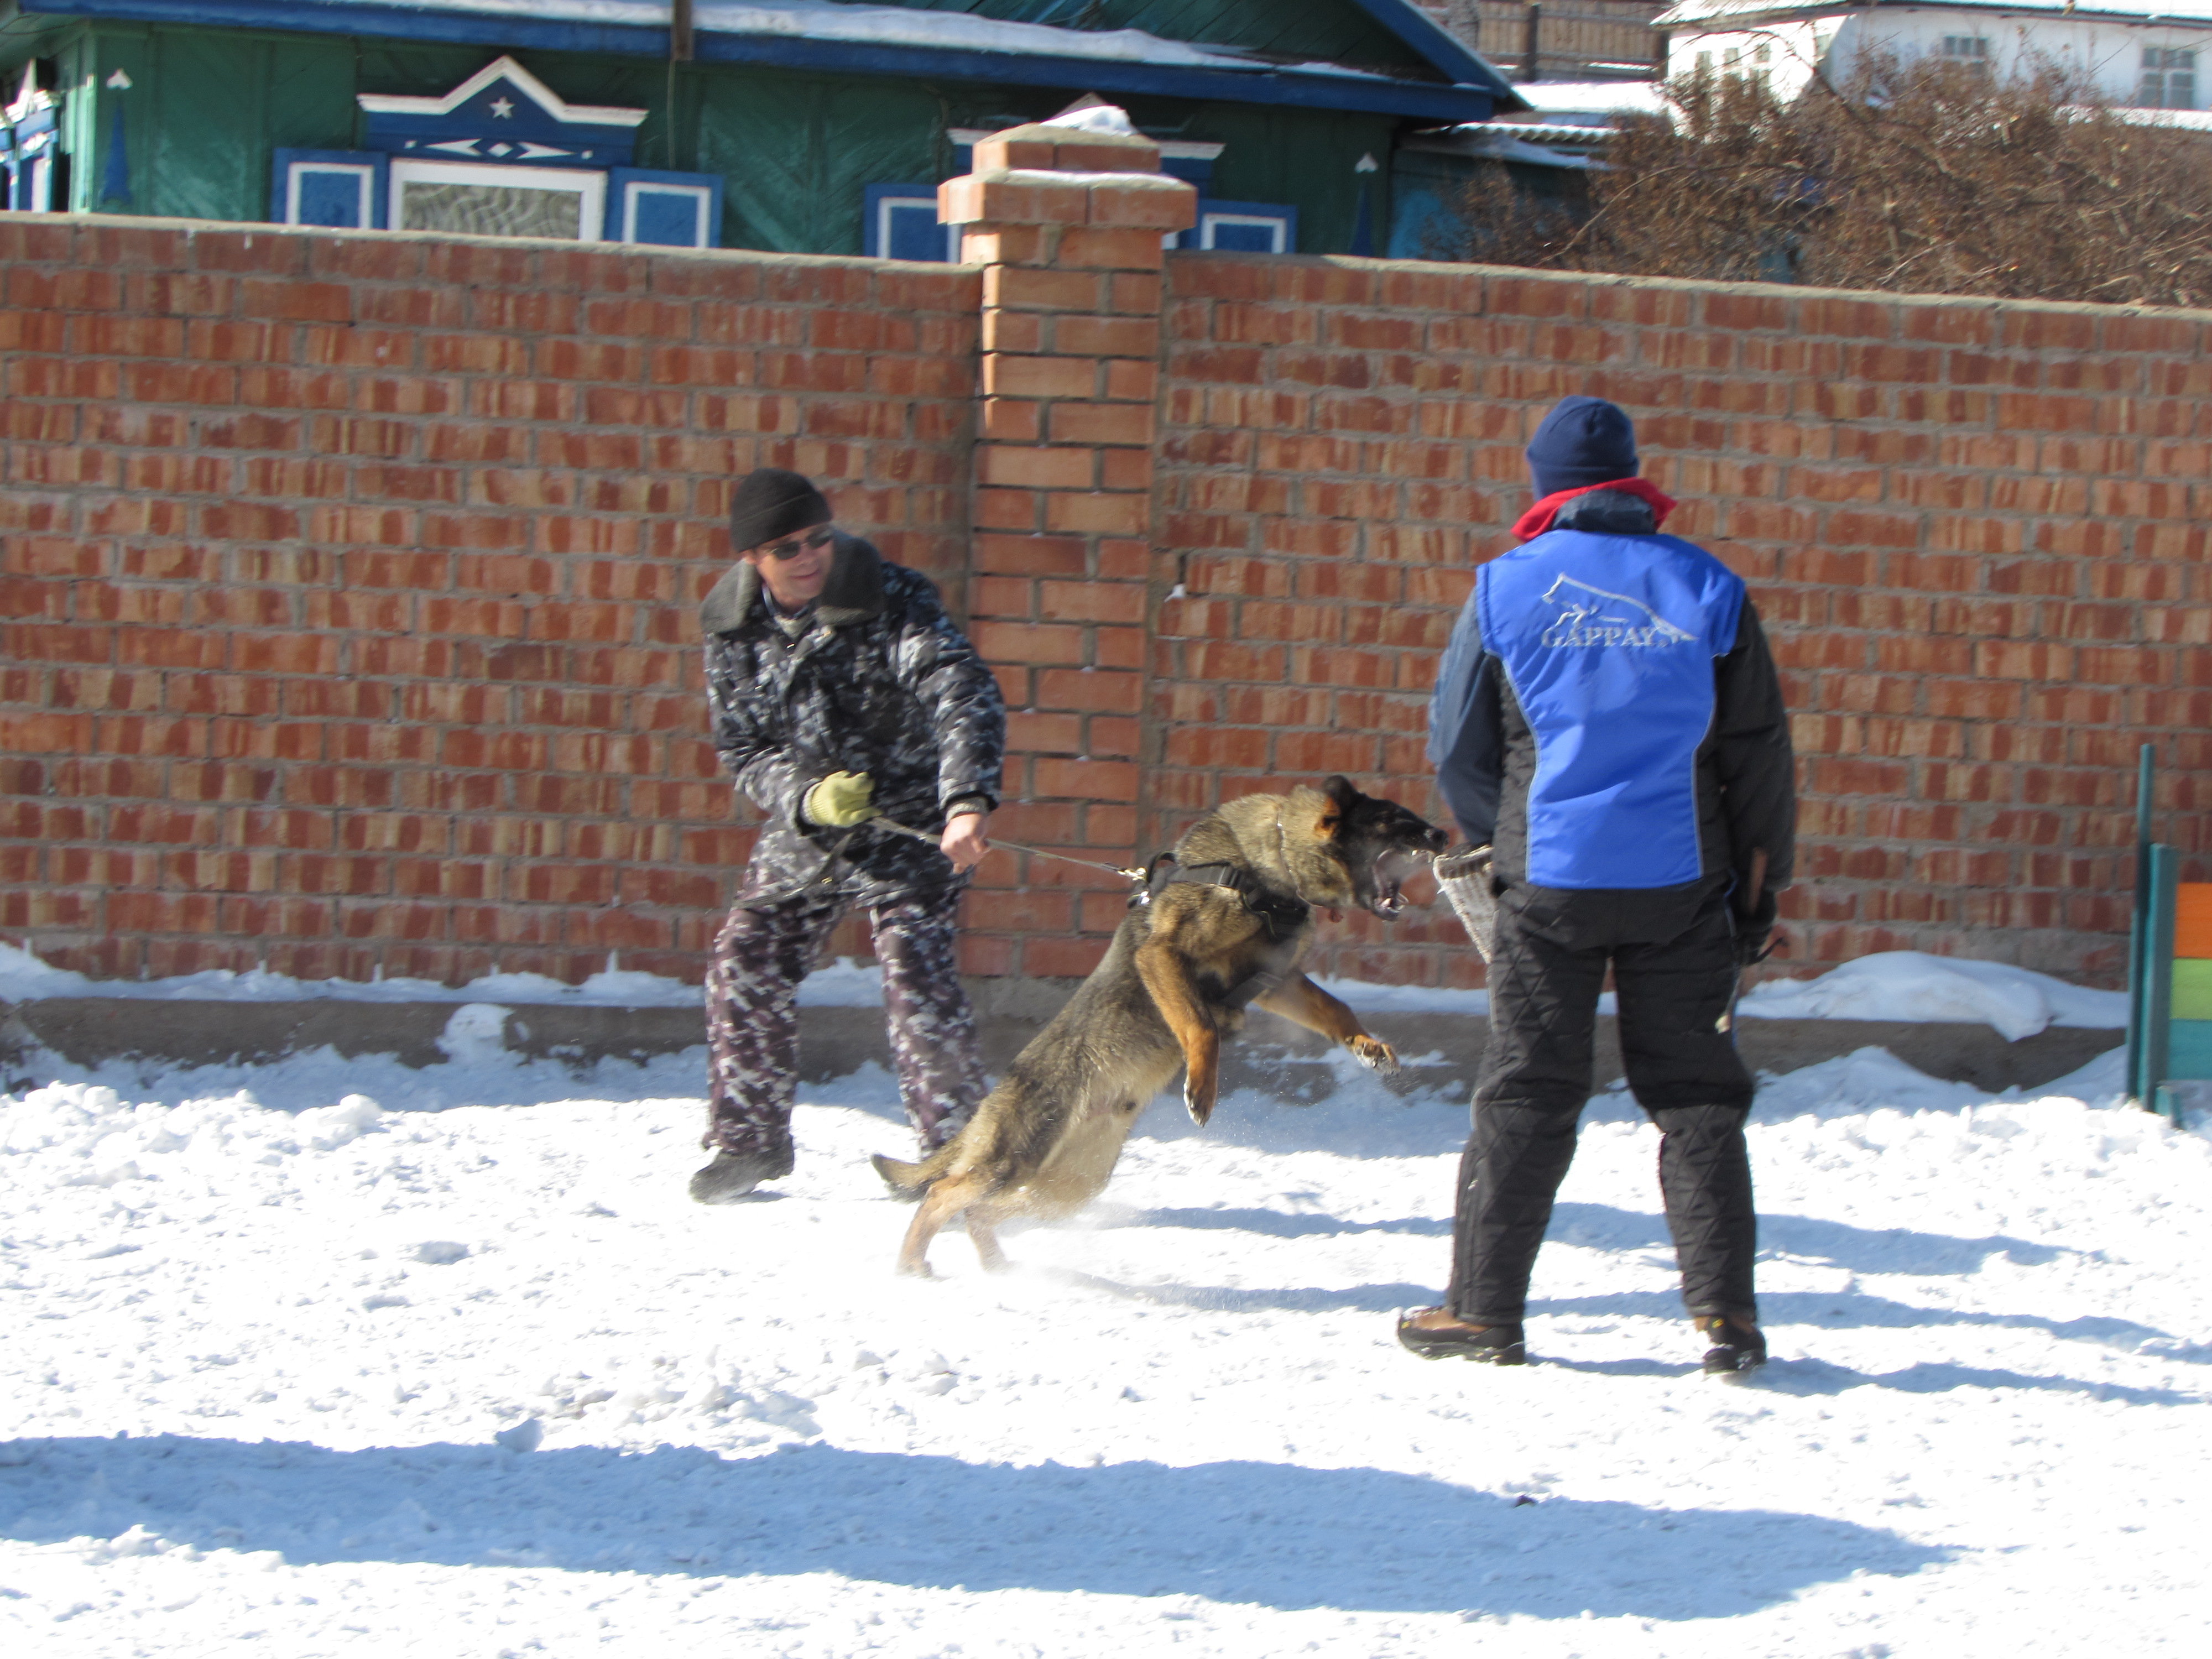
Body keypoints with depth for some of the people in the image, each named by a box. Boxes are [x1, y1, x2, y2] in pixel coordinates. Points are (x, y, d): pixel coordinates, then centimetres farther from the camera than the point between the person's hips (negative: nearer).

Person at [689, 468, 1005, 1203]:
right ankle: (750, 1140, 23)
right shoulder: (734, 627, -6)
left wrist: (969, 801, -51)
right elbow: (740, 747, -3)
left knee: (915, 969, -19)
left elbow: (962, 694, -34)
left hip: (909, 822, -5)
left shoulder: (891, 603, -22)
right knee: (744, 968, 4)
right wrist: (806, 797, -25)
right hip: (802, 825, 5)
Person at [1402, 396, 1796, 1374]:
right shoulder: (1706, 592, 1)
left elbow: (1456, 744, 5)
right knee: (1694, 1093, 6)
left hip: (1549, 881, -1)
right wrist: (1759, 889, 12)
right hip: (1681, 883, 1)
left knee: (1524, 1095, 5)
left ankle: (1484, 1307, 6)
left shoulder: (1506, 591, -1)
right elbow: (1760, 757, 4)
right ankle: (1724, 1309, 1)